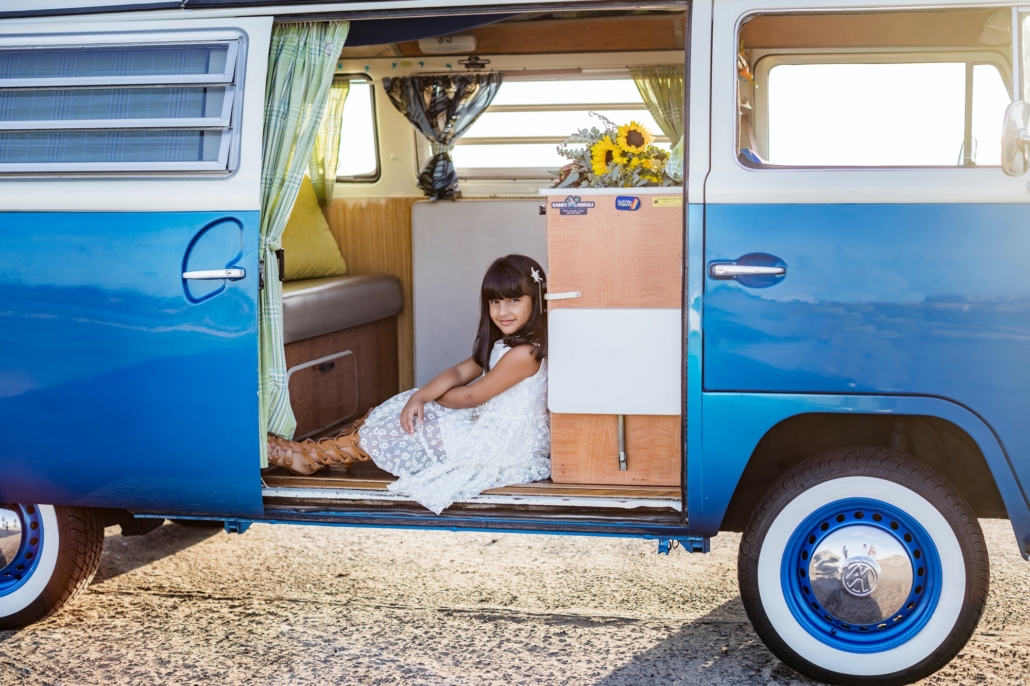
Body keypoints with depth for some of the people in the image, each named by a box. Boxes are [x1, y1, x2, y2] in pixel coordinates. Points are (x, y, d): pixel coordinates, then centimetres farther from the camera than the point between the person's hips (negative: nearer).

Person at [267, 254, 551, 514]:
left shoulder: (524, 353, -24)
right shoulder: (502, 343, 9)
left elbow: (471, 396, -17)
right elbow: (461, 372, 3)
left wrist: (430, 398, 2)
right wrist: (419, 397, -12)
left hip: (503, 441, -9)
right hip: (484, 421, 10)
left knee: (390, 434, -6)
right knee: (401, 407, 6)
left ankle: (310, 456, 7)